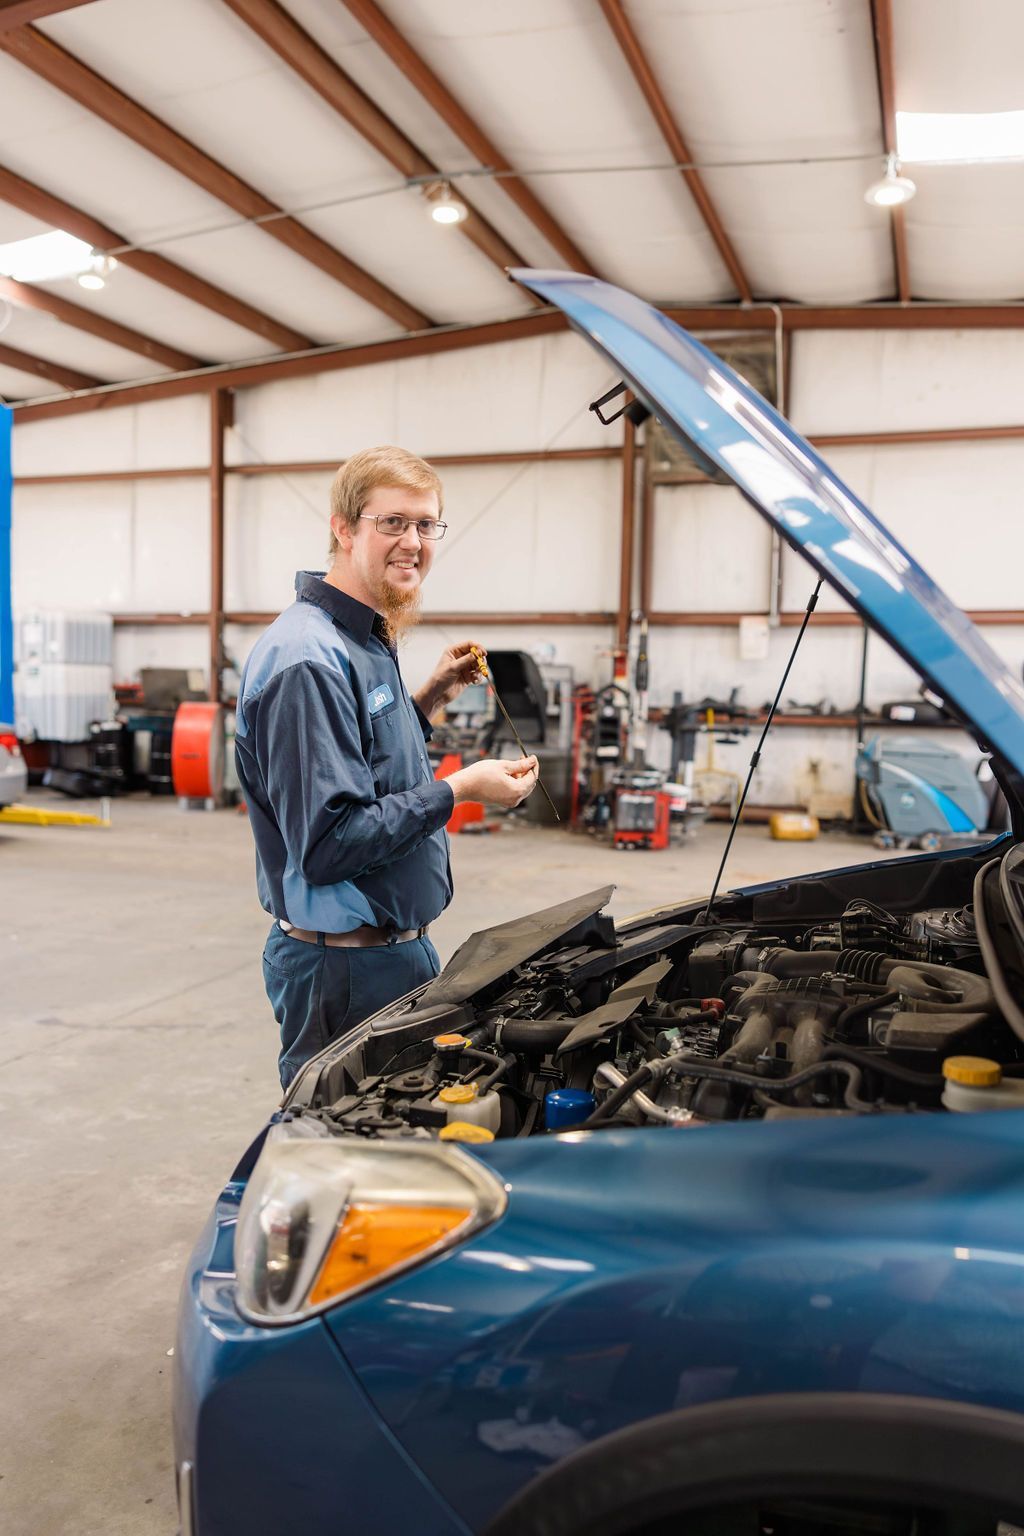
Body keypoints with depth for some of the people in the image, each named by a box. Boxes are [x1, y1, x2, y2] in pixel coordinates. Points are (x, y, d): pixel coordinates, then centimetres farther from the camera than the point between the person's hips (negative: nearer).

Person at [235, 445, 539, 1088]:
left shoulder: (367, 644, 12)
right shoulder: (309, 660, -21)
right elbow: (328, 845, -26)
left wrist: (429, 699, 9)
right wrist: (459, 790, -21)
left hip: (397, 946, 10)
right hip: (345, 966, -10)